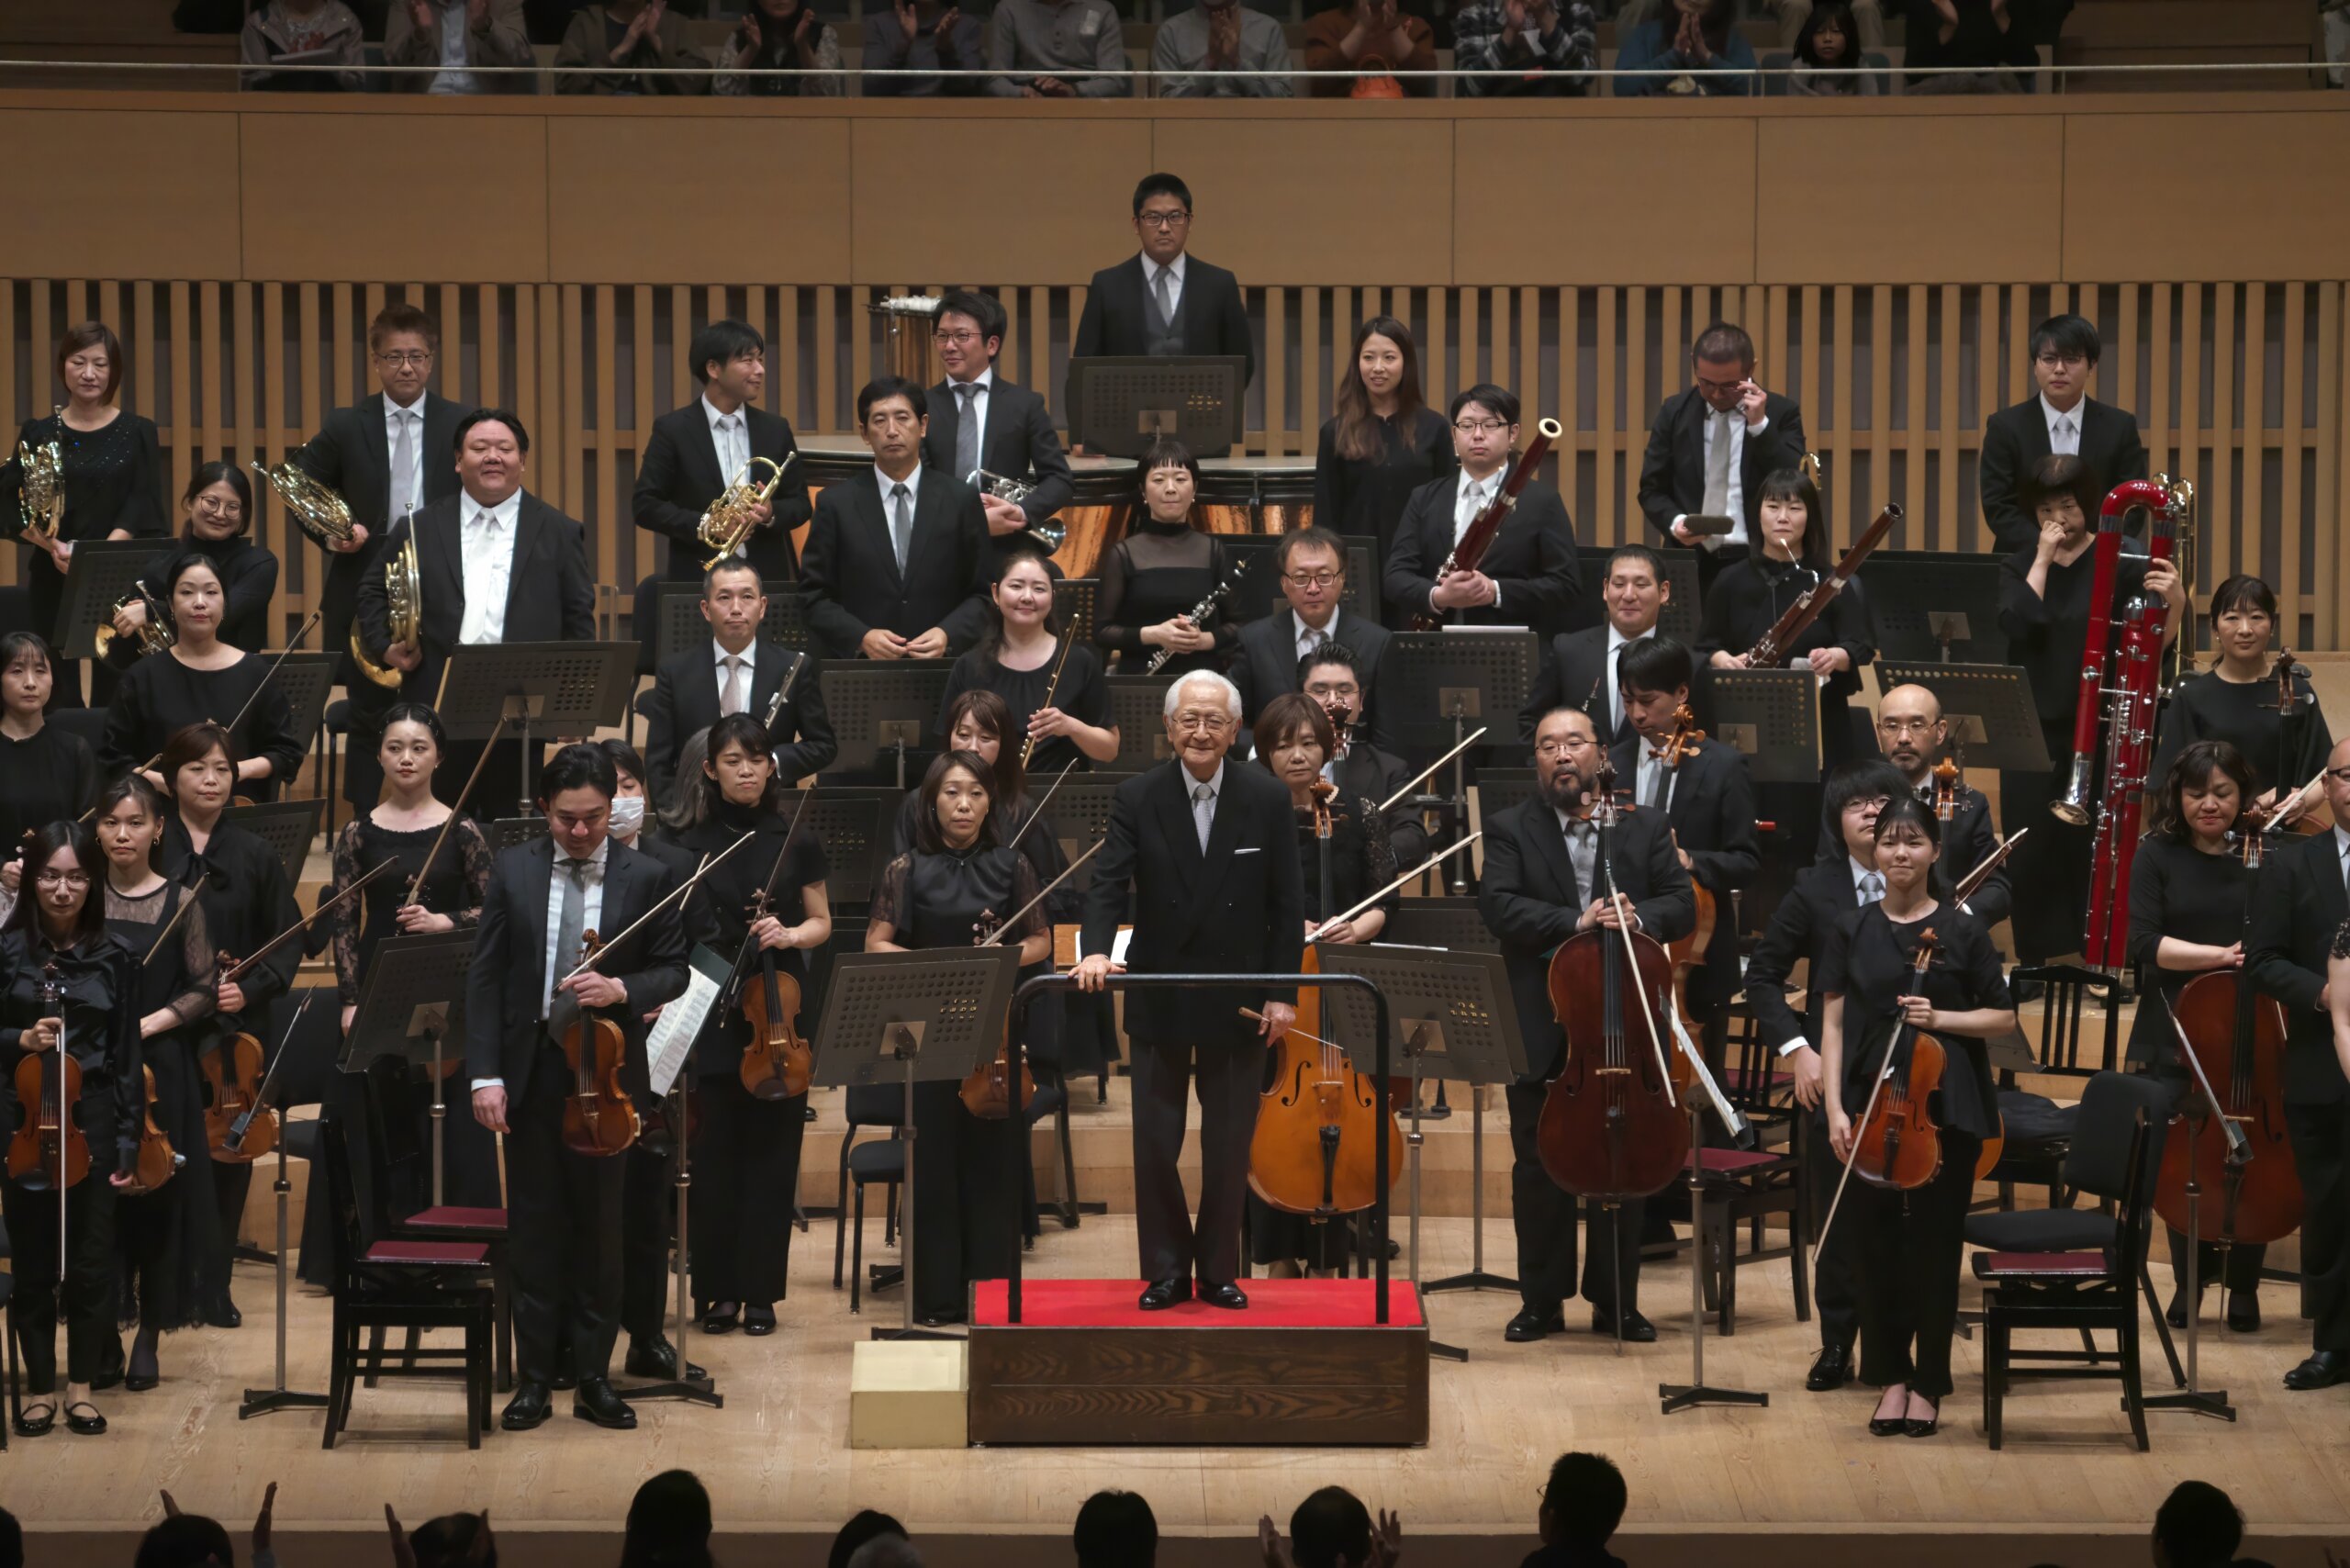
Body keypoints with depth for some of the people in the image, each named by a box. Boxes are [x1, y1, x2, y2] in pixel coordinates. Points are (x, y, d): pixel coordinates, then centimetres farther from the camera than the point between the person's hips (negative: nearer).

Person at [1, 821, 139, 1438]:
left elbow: (126, 1057, 4)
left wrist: (128, 1142, 1)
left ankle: (81, 1386, 16)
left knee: (91, 1262, 3)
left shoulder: (114, 958, 2)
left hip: (92, 1120, 1)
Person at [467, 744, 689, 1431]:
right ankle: (534, 1378, 11)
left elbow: (673, 970, 3)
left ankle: (593, 1376, 14)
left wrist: (622, 989, -18)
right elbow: (485, 977, 1)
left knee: (599, 1227, 6)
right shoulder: (512, 871, 2)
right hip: (531, 1072, 0)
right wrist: (485, 1074, -6)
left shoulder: (646, 878, 1)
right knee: (536, 1227, 5)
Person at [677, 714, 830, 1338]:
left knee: (772, 1153, 1)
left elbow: (821, 923, 11)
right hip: (712, 1015, 0)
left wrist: (790, 934, -10)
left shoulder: (796, 842, 5)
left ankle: (761, 1291, 8)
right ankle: (718, 1288, 8)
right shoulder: (690, 848, 4)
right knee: (716, 1155, -1)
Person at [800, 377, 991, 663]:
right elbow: (814, 595, 4)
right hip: (855, 670, 0)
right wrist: (861, 637, -11)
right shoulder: (836, 504, 5)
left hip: (939, 668, 0)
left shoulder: (961, 500, 6)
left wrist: (949, 634, -10)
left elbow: (983, 593, 7)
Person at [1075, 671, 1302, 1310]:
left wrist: (1284, 992, -5)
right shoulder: (1137, 799, -3)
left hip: (1236, 1003, 0)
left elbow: (1287, 904, 0)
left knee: (1229, 1145, 6)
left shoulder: (1268, 800, -2)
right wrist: (1097, 949, -30)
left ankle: (1218, 1271, 17)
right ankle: (1166, 1271, 14)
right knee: (1155, 1142, 3)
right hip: (1160, 1000, 0)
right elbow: (1109, 884, -11)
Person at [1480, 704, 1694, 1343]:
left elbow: (1682, 906, 1)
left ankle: (1617, 1302, 16)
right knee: (1539, 1169, 5)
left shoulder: (1644, 827, 7)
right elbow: (1499, 906, -12)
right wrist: (1575, 923, -23)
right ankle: (1541, 1302, 15)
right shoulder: (1510, 830, 2)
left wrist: (1638, 918, -20)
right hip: (1541, 1027, -1)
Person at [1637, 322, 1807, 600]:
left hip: (1759, 564, -2)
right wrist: (1674, 522, -11)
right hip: (1692, 562, 2)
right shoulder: (1674, 412, 8)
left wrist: (1760, 425, -15)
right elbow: (1652, 490, 10)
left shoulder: (1781, 412, 2)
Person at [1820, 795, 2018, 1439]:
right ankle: (1891, 1376, 15)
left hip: (1946, 1112, -1)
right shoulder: (1854, 931, 6)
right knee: (1877, 1245, 3)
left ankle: (1928, 1384, 11)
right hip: (1870, 1106, 1)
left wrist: (1941, 1017, -13)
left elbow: (2002, 1017, 5)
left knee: (1935, 1246, 2)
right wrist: (1836, 1109, -6)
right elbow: (1833, 1025, 3)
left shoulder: (1962, 931, 2)